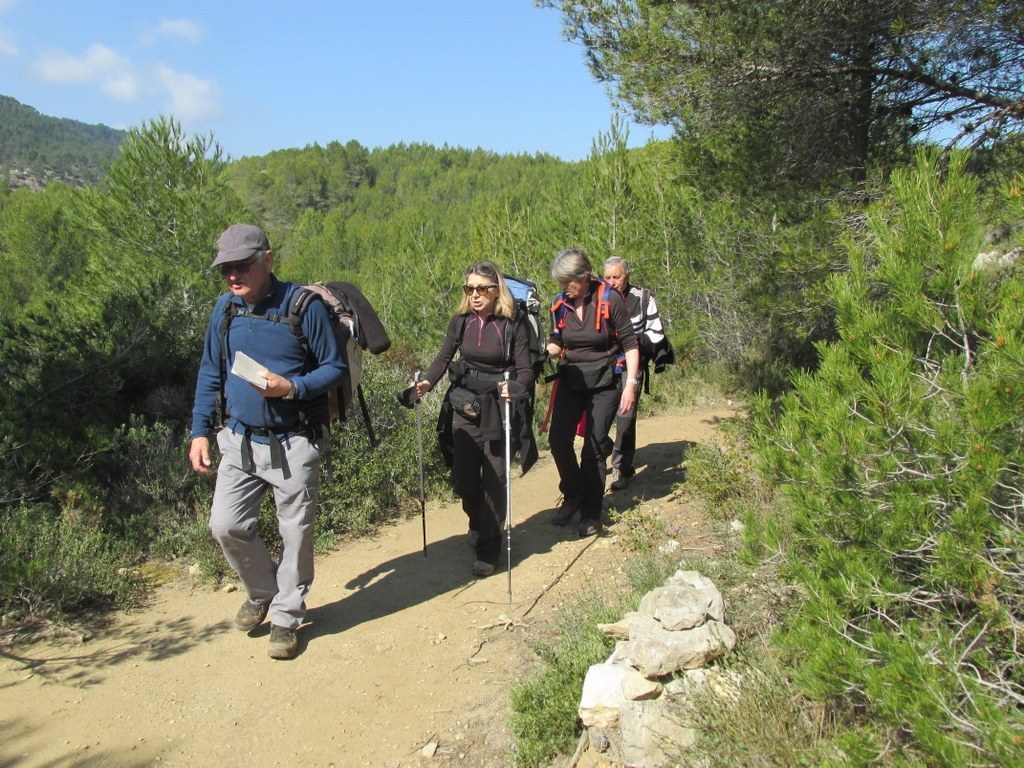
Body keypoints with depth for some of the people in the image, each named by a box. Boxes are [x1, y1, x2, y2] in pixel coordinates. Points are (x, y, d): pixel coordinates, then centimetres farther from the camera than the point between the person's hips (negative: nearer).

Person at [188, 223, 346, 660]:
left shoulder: (304, 307, -12)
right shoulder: (225, 310, 4)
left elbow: (335, 367, -7)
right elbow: (210, 375, 12)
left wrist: (292, 387, -23)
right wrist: (200, 431, 6)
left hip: (294, 444, -4)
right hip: (241, 441, 4)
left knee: (295, 532, 6)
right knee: (226, 526, 1)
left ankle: (286, 617, 26)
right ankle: (262, 591, 30)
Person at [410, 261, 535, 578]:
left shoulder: (513, 326, -9)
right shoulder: (460, 322, 1)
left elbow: (526, 370, -11)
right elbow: (444, 358, 5)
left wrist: (514, 388, -32)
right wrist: (427, 382, -14)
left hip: (498, 410, -3)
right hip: (464, 408, 3)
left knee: (494, 479, 1)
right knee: (463, 476, 4)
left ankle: (488, 548, 16)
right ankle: (478, 521, 37)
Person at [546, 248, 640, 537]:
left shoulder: (609, 299, -13)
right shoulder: (560, 304, -2)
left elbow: (630, 343, -9)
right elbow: (556, 343, 8)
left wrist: (631, 384, -15)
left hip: (605, 382, -4)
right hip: (571, 380, 4)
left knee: (594, 446, -1)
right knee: (558, 439, -5)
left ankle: (591, 512, 14)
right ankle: (573, 496, 19)